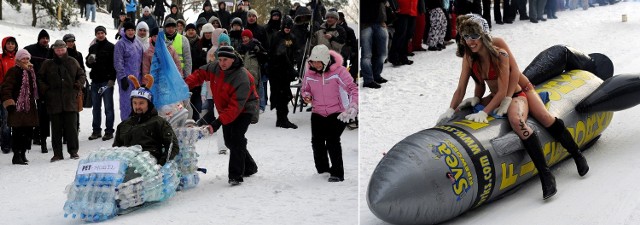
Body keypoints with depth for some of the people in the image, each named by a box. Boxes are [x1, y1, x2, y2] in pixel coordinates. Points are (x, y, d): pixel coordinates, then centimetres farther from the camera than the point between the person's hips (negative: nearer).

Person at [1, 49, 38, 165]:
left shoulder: (31, 72, 17)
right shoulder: (13, 71, -6)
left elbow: (34, 88, 27)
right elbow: (6, 88, -11)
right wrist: (9, 103, -17)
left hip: (29, 107, 7)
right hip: (17, 107, -7)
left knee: (28, 131, 8)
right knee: (18, 132, -7)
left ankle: (23, 154, 19)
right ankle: (16, 156, -2)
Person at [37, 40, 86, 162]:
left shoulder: (72, 62, 8)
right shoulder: (47, 64, 5)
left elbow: (81, 75, 18)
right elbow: (39, 78, 13)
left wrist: (78, 86, 5)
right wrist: (45, 90, 2)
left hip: (70, 101, 0)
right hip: (54, 102, 0)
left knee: (71, 127, 1)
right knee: (56, 128, 2)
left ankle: (73, 151, 10)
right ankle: (57, 153, 8)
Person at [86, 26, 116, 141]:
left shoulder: (111, 47, 0)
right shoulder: (92, 48, 16)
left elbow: (114, 64, -5)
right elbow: (88, 65, 20)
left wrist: (112, 79, -13)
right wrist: (89, 61, -4)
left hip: (107, 81, -5)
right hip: (95, 81, 5)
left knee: (108, 107, -3)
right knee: (96, 107, 8)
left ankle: (109, 131, 0)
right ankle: (96, 130, 14)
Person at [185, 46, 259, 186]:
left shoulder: (242, 78, -31)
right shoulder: (215, 68, -10)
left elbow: (236, 105, -35)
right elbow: (200, 74, 8)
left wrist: (219, 122, -41)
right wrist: (187, 84, -12)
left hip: (244, 110, -8)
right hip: (226, 110, 8)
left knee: (236, 139, -23)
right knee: (229, 141, 11)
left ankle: (236, 175, -19)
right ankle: (249, 167, 30)